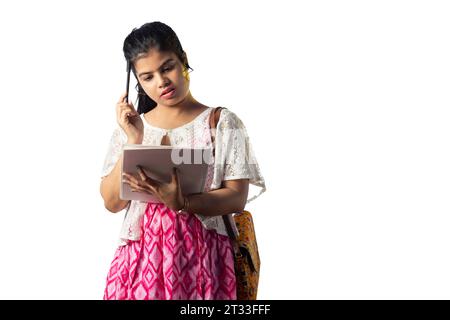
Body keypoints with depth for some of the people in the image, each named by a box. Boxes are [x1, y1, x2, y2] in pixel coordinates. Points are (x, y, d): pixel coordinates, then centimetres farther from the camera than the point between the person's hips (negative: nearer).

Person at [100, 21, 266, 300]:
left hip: (204, 257, -2)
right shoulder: (130, 128, 7)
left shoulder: (223, 123, -1)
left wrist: (180, 203, -23)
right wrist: (134, 142, -10)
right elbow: (112, 202, 0)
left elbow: (237, 199, -8)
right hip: (143, 257, 2)